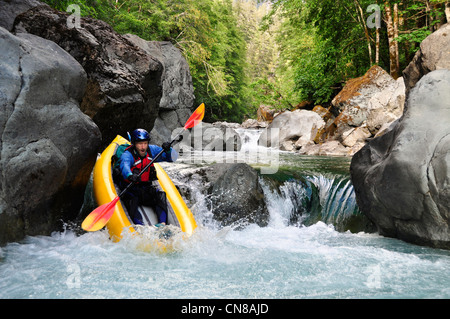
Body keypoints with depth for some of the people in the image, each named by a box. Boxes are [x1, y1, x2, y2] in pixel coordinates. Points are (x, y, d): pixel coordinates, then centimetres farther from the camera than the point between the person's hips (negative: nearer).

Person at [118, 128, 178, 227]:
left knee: (161, 195, -23)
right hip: (130, 189, -3)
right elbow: (124, 166, -37)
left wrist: (168, 150, -20)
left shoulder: (152, 150, 2)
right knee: (132, 200, -32)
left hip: (147, 189, 3)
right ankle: (139, 225, -49)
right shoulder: (127, 155, -12)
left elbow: (173, 157, 3)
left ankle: (162, 223, -36)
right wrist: (130, 176, -60)